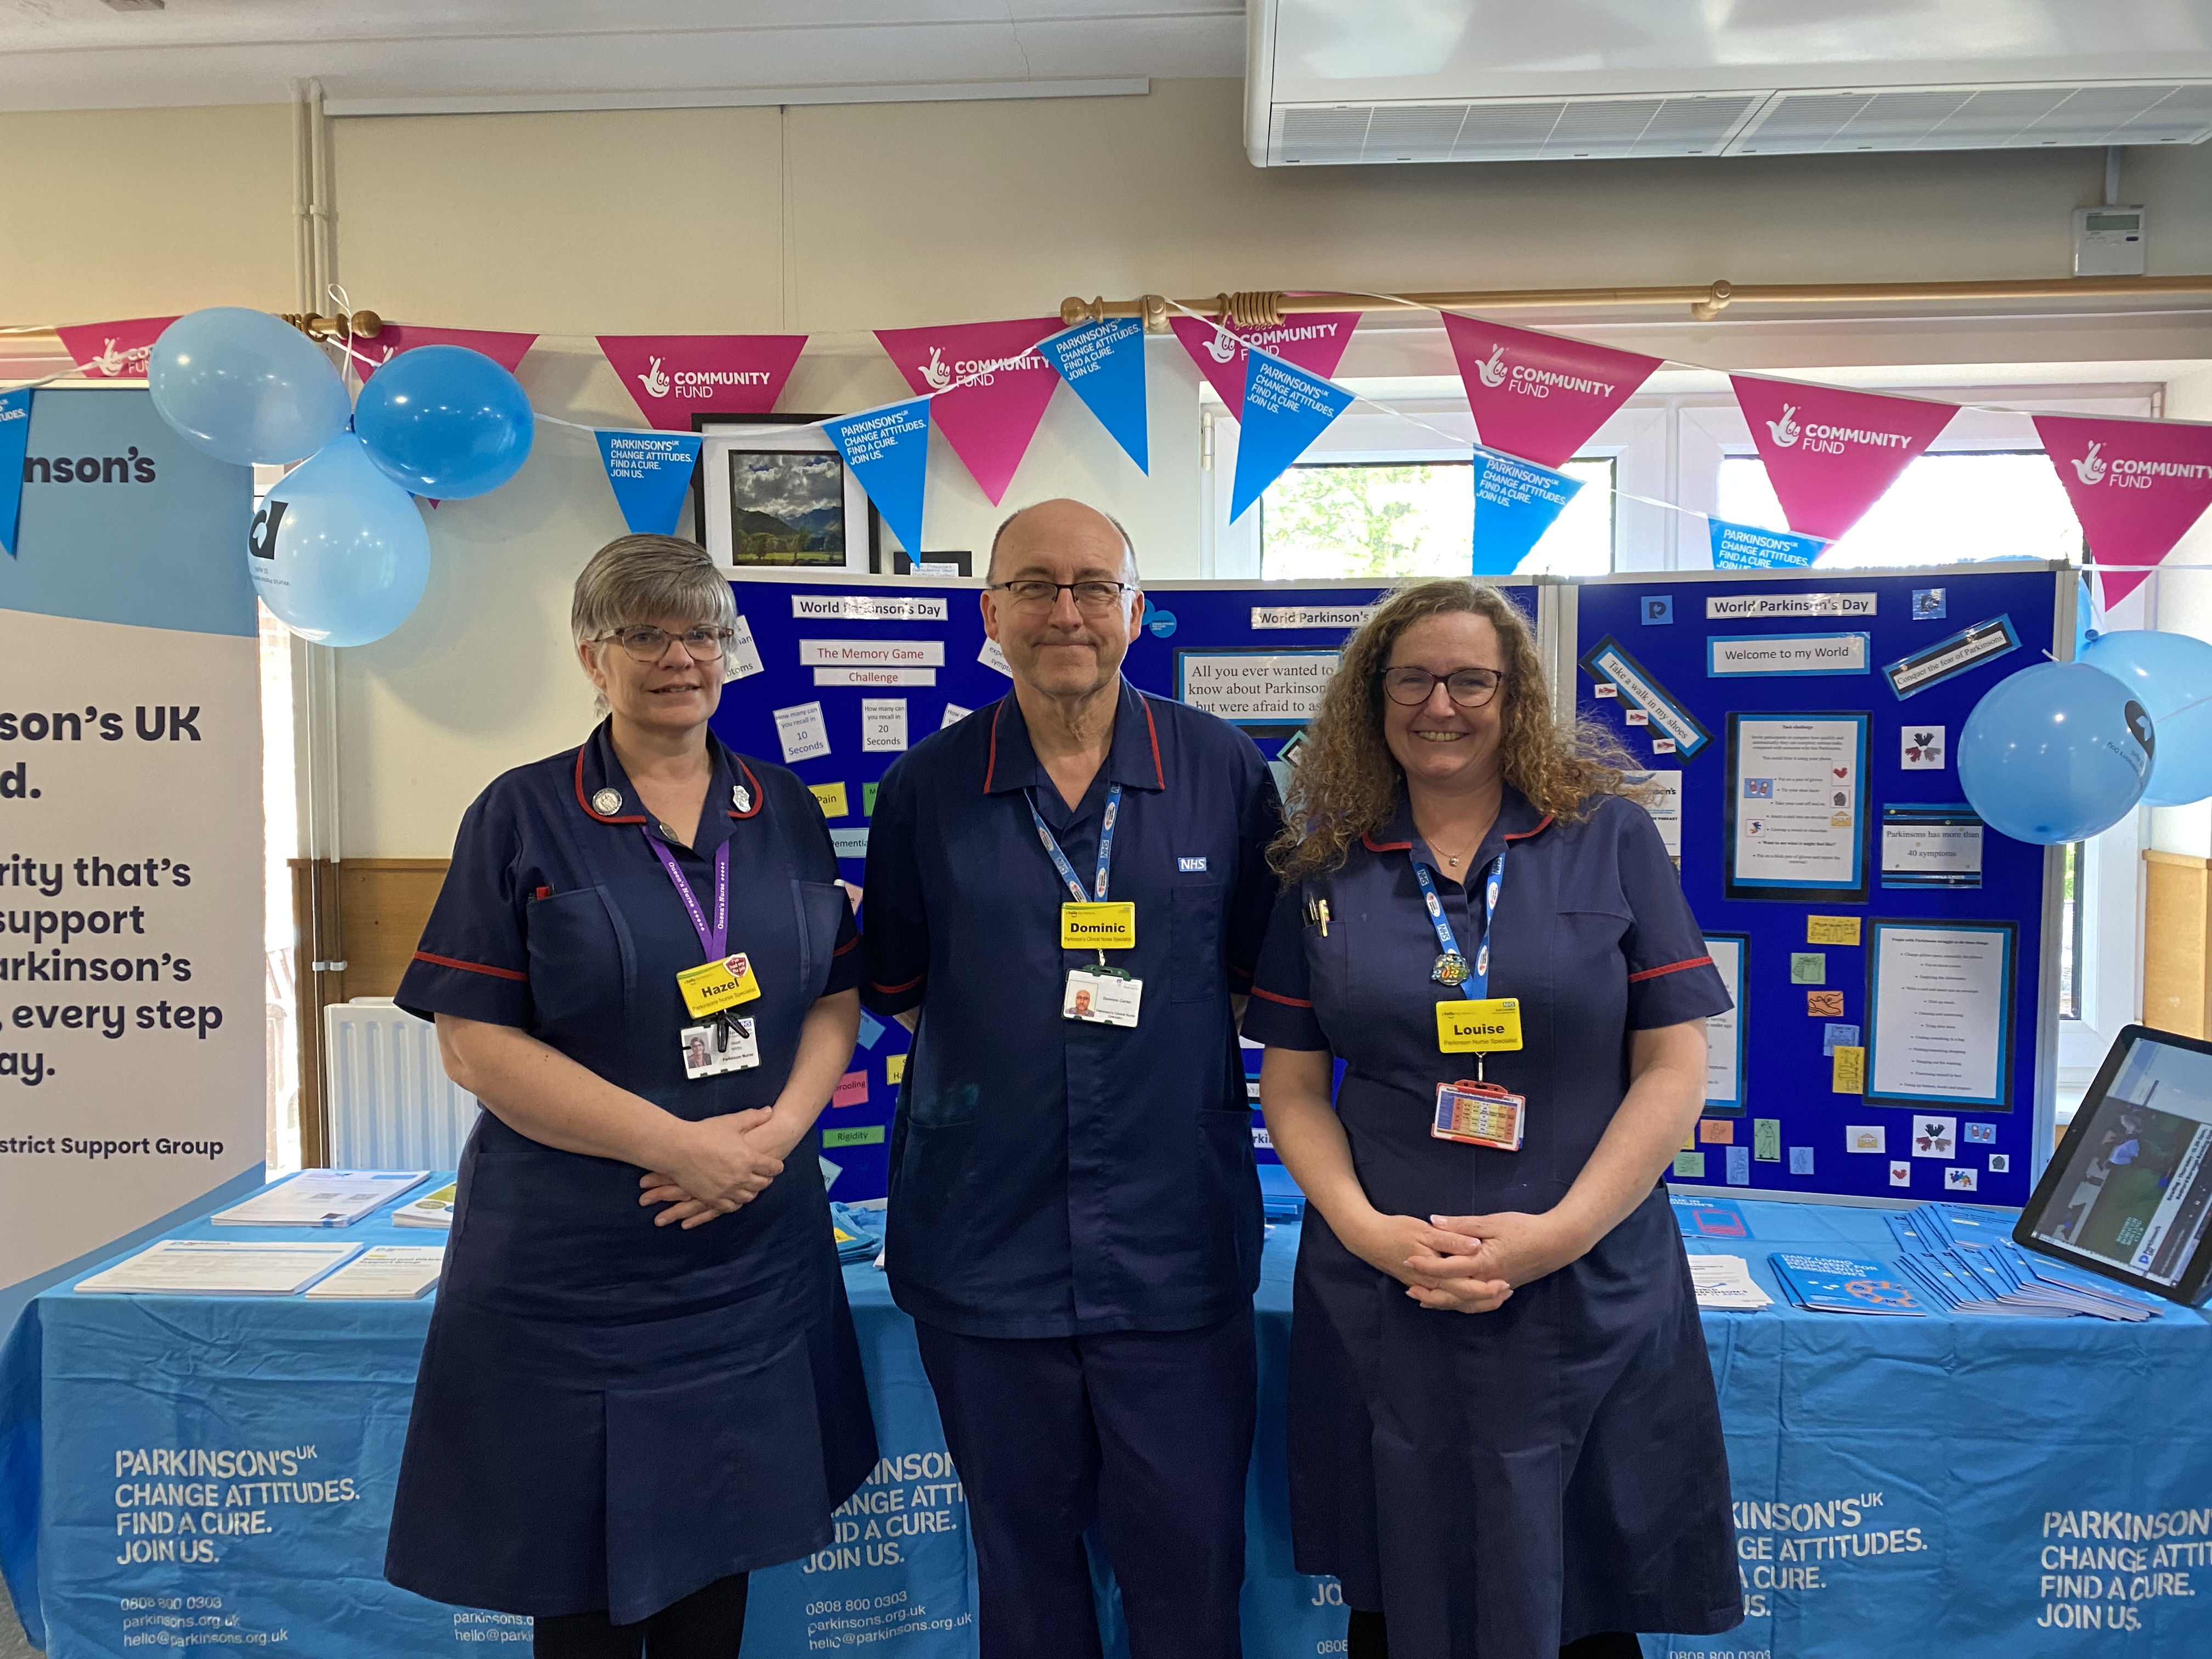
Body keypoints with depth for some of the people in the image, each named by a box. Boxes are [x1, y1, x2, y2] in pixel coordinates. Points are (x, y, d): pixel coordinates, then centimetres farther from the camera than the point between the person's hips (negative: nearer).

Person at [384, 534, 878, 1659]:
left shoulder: (786, 814, 6)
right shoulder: (523, 817, -5)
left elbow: (837, 1000, 7)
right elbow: (474, 1044, -11)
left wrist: (778, 1129, -12)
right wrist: (679, 1144, -17)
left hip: (754, 1256, 3)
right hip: (571, 1262, -3)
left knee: (717, 1549, 16)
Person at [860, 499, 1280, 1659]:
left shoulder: (1226, 772, 0)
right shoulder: (926, 785, 2)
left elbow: (1261, 975, 8)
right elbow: (897, 986, 10)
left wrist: (1164, 1038, -2)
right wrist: (999, 1051, 1)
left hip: (1177, 1247, 0)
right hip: (984, 1245, 1)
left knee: (1188, 1555, 10)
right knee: (1021, 1548, 17)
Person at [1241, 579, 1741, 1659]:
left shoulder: (1611, 842, 0)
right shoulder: (1326, 869, 4)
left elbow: (1673, 1068, -3)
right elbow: (1292, 1086, 4)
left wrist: (1559, 1232, -13)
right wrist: (1363, 1226, -12)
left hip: (1587, 1302, -1)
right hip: (1379, 1304, 1)